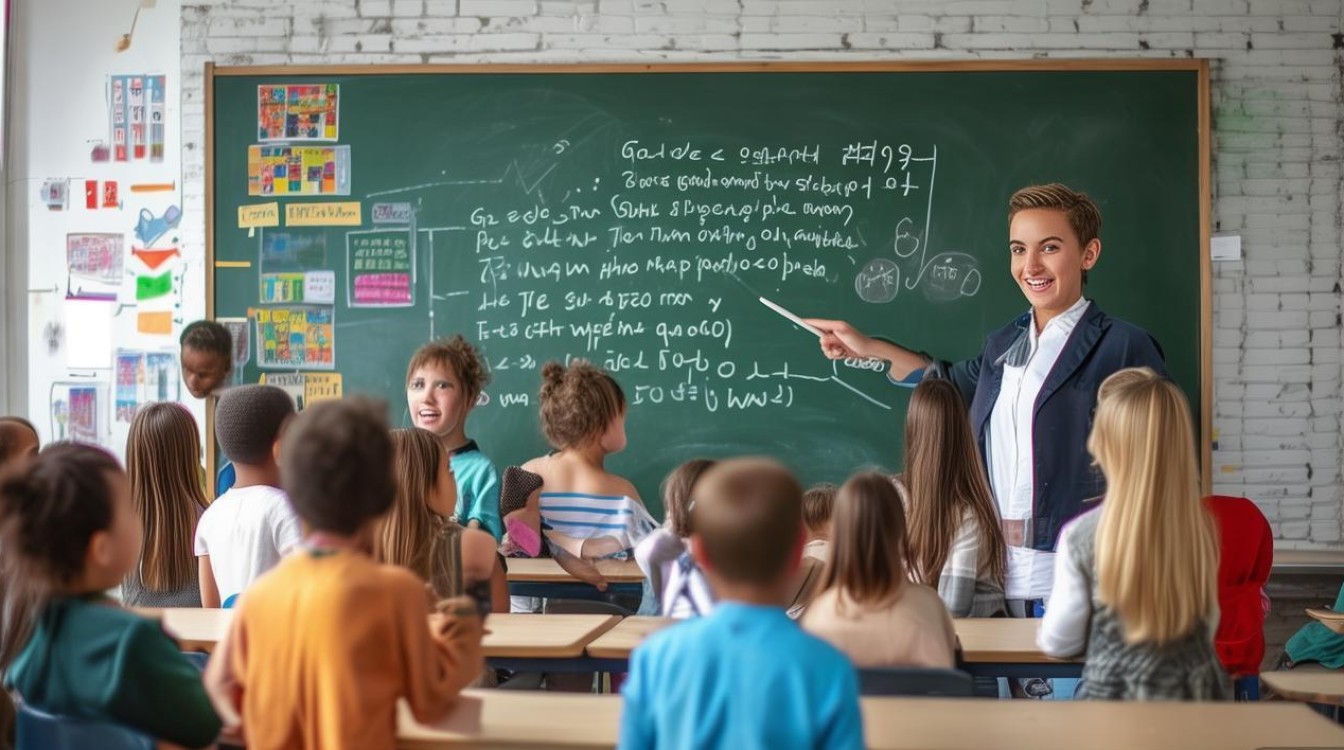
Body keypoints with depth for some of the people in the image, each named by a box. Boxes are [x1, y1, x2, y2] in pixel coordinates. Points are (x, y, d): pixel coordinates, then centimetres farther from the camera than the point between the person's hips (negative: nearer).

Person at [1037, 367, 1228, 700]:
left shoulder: (1082, 535, -15)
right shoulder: (1203, 527, -6)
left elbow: (1059, 641, -3)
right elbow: (1209, 627, 9)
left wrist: (1044, 635, 20)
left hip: (1117, 698, -3)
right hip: (1197, 695, 3)